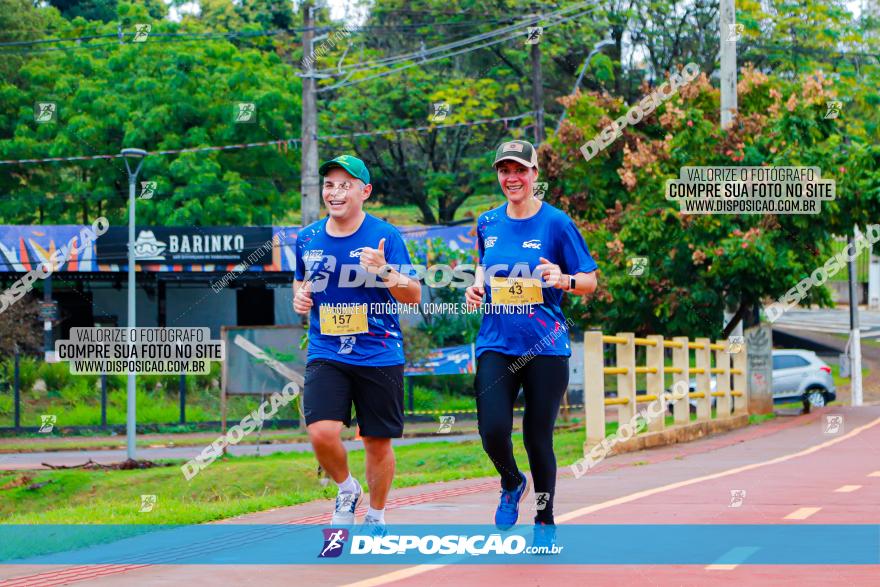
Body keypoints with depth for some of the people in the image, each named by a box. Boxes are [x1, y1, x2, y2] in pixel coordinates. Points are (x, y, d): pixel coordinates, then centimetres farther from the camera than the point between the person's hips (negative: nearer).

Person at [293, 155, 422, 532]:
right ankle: (347, 490, 12)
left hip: (379, 356, -2)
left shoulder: (385, 236, -5)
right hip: (325, 355, 2)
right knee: (322, 433, -18)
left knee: (378, 443, 7)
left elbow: (414, 296, -6)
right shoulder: (308, 239, 6)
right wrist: (299, 296, 1)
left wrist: (385, 273, -25)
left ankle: (375, 517, 29)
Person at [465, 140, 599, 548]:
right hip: (496, 344, 3)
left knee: (538, 438, 0)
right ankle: (512, 484, 21)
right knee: (492, 430, -13)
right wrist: (476, 288, 6)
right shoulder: (487, 223, 9)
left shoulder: (556, 223, -3)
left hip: (545, 347, -3)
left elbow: (590, 281, 0)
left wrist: (564, 280, -21)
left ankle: (545, 522, 21)